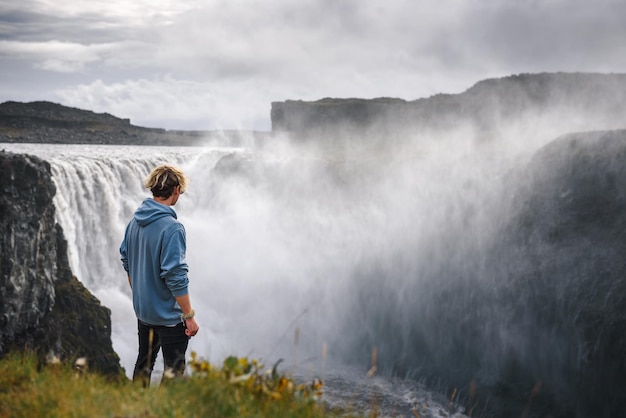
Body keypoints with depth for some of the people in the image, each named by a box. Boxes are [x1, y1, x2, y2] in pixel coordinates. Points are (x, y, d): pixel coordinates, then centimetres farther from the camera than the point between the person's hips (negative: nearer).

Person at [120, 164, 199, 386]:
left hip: (142, 310, 8)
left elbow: (127, 262, 12)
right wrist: (189, 316, -17)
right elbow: (175, 277, -25)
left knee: (143, 364, 22)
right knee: (173, 370, 7)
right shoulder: (171, 228, -24)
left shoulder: (135, 221, 1)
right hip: (168, 315, -8)